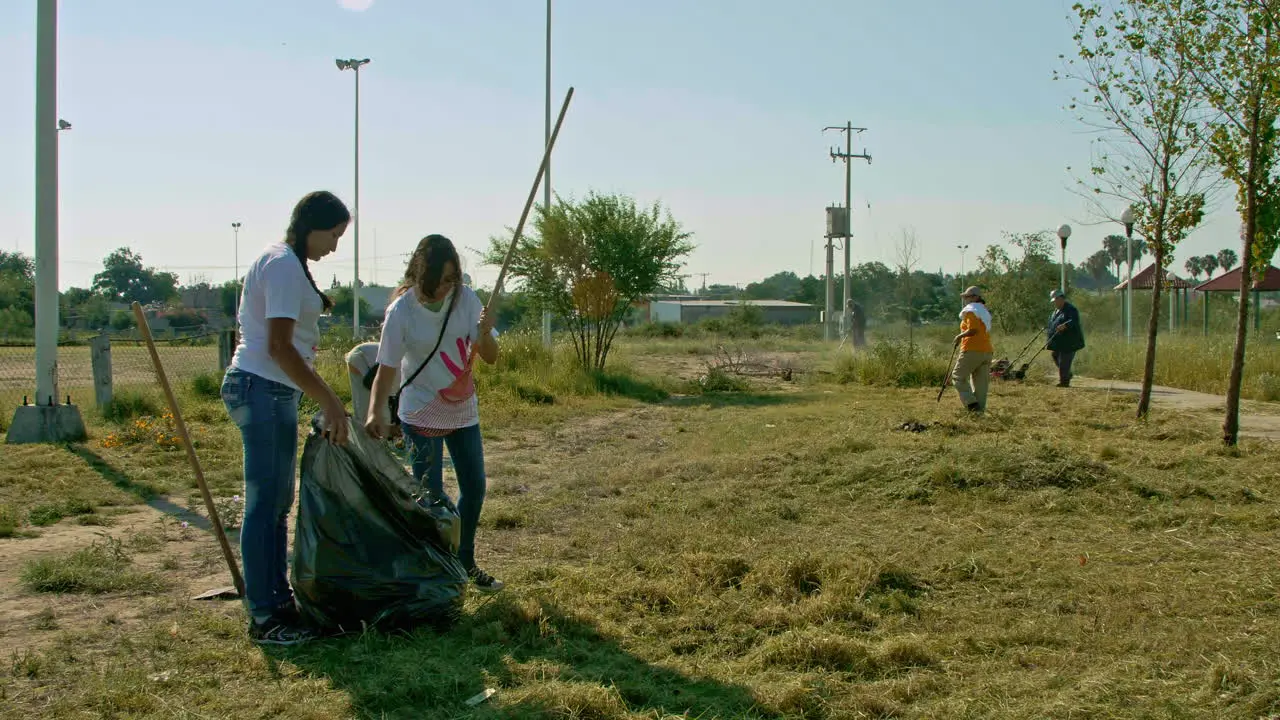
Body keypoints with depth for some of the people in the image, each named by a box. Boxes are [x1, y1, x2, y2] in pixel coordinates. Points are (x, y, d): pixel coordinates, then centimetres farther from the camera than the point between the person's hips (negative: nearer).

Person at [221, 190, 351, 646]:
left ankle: (278, 603, 24)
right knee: (265, 504, -6)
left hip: (274, 394, 11)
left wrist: (325, 401, 20)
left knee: (277, 504, 15)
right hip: (263, 390, -11)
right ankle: (263, 619, 0)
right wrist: (330, 402, -20)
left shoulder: (284, 262, 18)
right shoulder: (284, 265, -14)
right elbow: (280, 347, -21)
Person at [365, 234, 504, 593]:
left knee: (474, 487, 11)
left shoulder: (466, 299, -10)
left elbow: (490, 357, -9)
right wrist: (376, 411, -34)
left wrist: (485, 333, -31)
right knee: (431, 496, -6)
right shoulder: (401, 311, -18)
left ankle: (465, 562, 31)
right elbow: (387, 368, -17)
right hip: (422, 415, -4)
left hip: (463, 411, 5)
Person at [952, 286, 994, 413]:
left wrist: (960, 336, -5)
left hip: (972, 350, -8)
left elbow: (973, 330, -20)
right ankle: (980, 409, 7)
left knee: (958, 376, 1)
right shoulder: (985, 312, 21)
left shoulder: (971, 311, -7)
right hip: (987, 351, 8)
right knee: (981, 382, 9)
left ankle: (971, 403, -12)